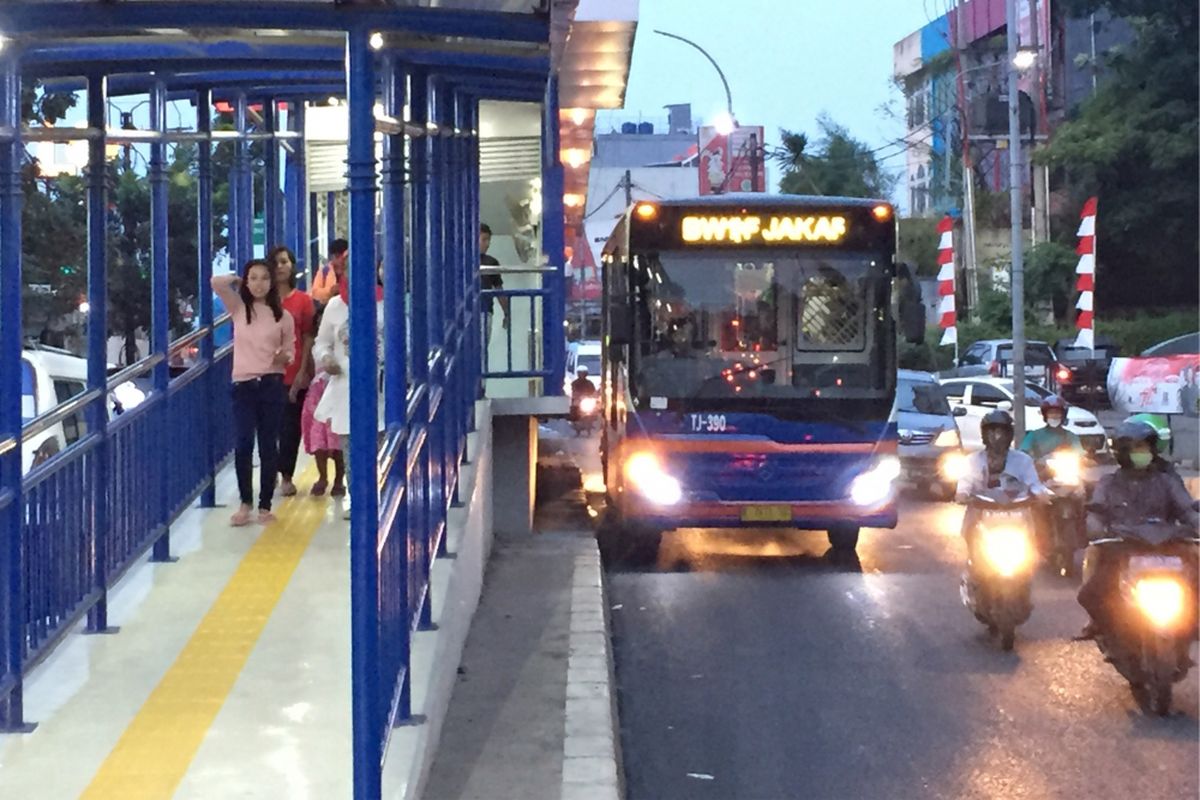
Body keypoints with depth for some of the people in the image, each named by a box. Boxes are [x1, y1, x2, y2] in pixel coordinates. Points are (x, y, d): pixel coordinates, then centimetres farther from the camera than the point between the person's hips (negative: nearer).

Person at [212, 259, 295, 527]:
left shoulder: (283, 316, 6)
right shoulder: (238, 309, 6)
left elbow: (290, 352, 11)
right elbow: (216, 282, -5)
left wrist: (284, 357, -11)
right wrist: (238, 280, 10)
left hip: (271, 385, 0)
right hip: (243, 385, 0)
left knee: (268, 445, 4)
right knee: (243, 444, -8)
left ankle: (265, 505, 13)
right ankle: (245, 502, 6)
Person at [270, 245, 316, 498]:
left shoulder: (303, 300, 3)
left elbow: (308, 338, 2)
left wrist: (303, 371, -6)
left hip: (294, 375, 0)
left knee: (291, 427, 4)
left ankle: (287, 477, 14)